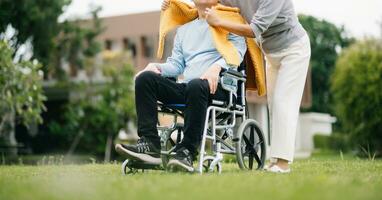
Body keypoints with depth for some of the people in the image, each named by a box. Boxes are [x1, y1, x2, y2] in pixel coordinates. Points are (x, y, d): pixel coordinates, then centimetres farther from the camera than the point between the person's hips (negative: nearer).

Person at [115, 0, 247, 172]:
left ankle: (187, 152, -37)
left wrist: (217, 66, -21)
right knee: (145, 78, -17)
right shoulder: (183, 30, 33)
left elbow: (237, 50, -2)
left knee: (196, 86, -39)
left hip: (216, 87, -5)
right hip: (185, 88, 5)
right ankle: (149, 145, -27)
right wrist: (157, 67, 5)